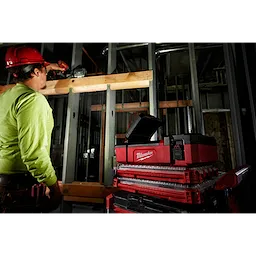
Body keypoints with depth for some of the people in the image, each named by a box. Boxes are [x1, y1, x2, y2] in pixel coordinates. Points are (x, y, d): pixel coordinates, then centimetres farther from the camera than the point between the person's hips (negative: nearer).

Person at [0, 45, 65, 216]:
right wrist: (54, 185, -18)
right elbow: (33, 152, -28)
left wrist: (46, 69, 41)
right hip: (20, 185, -9)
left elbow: (26, 79, 34)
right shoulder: (33, 99, -19)